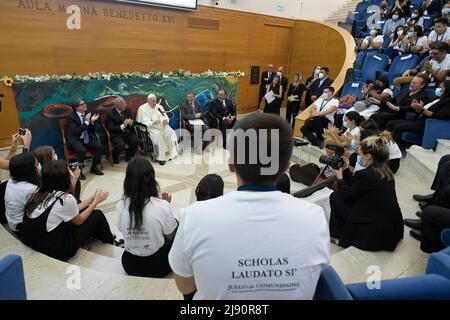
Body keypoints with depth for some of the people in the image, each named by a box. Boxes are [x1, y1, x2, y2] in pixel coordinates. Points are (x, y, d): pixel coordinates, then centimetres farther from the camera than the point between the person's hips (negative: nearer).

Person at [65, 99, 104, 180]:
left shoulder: (87, 114, 6)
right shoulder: (71, 117, -10)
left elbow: (92, 130, 9)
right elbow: (76, 131, -21)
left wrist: (92, 122, -12)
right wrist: (86, 122, -25)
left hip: (86, 138, 5)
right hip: (75, 139, -5)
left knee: (99, 147, -18)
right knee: (82, 150, -34)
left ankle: (94, 167, 1)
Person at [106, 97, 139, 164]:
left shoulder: (127, 111, 7)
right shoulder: (110, 114, -7)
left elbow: (133, 123, 12)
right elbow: (111, 129, -13)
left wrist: (131, 124, -13)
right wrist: (123, 125, -24)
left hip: (128, 132, 4)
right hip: (117, 134, -4)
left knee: (136, 141, -25)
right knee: (120, 145, -33)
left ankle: (129, 155, 5)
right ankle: (115, 158, 2)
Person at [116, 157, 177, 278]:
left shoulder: (120, 206, -13)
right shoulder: (161, 205, -23)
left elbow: (123, 231, 5)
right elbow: (171, 237, -8)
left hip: (130, 265, 4)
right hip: (158, 265, -4)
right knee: (176, 223, 21)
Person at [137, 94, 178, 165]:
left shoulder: (159, 107, 17)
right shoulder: (142, 108, 2)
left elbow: (165, 117, 10)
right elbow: (143, 121, -9)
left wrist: (165, 120, -15)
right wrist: (152, 123, -28)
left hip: (162, 125, 5)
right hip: (150, 127, -5)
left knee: (171, 133, -23)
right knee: (157, 135, -34)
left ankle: (170, 153, -17)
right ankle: (161, 157, -28)